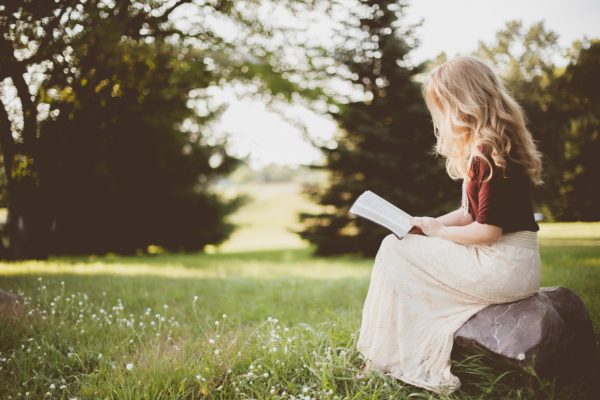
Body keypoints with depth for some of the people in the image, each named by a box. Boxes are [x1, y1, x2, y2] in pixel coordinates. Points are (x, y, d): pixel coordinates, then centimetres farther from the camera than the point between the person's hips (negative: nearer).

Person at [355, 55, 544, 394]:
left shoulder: (490, 152, -19)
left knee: (394, 250, -4)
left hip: (503, 268, -10)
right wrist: (428, 225, 5)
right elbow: (472, 213, 17)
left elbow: (488, 230, -22)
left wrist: (437, 231, -7)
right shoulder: (482, 147, 12)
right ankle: (422, 363, 10)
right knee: (400, 248, 11)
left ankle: (389, 360, 7)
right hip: (511, 263, 10)